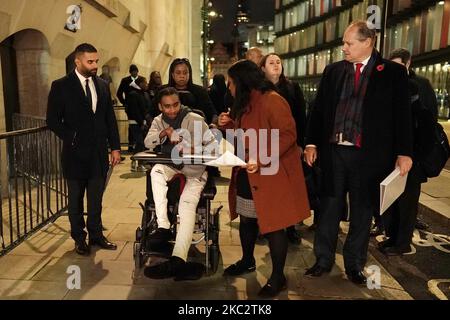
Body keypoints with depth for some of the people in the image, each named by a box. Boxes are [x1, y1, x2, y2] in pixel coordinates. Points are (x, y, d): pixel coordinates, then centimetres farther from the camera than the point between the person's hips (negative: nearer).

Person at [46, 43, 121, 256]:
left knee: (96, 198, 12)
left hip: (99, 154, 4)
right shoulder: (61, 86, -5)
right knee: (76, 200, 10)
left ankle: (96, 235, 26)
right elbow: (52, 120, -4)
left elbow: (110, 119, 10)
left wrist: (115, 147, 6)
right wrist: (71, 139, -12)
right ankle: (79, 239, 23)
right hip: (76, 154, -3)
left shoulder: (102, 86, 8)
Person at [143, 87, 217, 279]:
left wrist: (195, 151, -24)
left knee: (187, 205, -27)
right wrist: (163, 133, -23)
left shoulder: (195, 120, -6)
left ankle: (178, 260, -38)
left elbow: (213, 144, -6)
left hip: (195, 171, -4)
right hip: (171, 167, 4)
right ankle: (163, 227, -28)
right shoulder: (159, 121, 8)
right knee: (156, 170, -30)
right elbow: (148, 143, -5)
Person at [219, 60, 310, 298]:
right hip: (247, 175, 9)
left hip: (270, 175, -9)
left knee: (273, 225, 0)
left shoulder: (272, 100, -16)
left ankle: (278, 277, 15)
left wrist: (261, 160, -27)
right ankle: (247, 261, 39)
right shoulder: (245, 104, 14)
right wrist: (230, 125, 4)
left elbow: (288, 135, -22)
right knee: (246, 219, 18)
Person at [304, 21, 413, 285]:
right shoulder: (333, 71, 6)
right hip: (333, 151, 2)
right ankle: (324, 260, 26)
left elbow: (402, 114, -1)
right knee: (329, 208, 10)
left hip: (368, 155, -2)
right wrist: (312, 143, 2)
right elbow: (319, 108, 7)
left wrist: (404, 152, -5)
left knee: (362, 211, 10)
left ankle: (355, 265, 27)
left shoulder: (393, 72, -1)